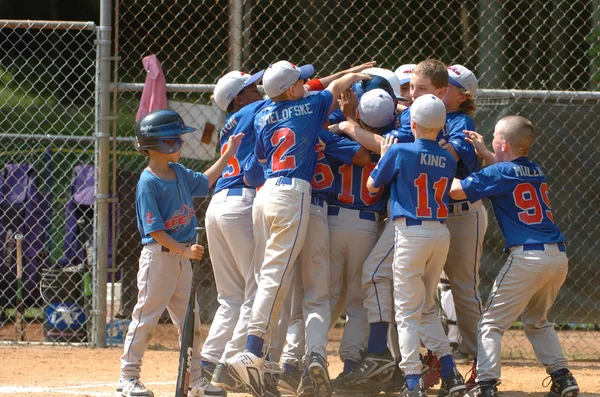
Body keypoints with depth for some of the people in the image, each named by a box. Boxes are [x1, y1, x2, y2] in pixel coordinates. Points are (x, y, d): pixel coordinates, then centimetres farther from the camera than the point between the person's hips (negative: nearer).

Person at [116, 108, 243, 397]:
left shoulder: (179, 173, 9)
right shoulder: (148, 183, -16)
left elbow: (203, 182, 28)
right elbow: (154, 230, -19)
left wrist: (228, 154, 24)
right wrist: (183, 250, -24)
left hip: (181, 258, 8)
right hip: (158, 257, -8)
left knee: (189, 319, 11)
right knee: (146, 316, -4)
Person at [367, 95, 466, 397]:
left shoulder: (400, 153, -7)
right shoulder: (448, 160, 6)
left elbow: (372, 185, 4)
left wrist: (384, 156, 20)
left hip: (411, 233, -5)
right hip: (441, 234, 5)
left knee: (407, 312, -2)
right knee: (427, 309, 18)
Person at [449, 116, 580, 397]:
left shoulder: (498, 173, -4)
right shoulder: (536, 171, 17)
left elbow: (457, 191, -5)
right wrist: (484, 153, 39)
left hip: (527, 257, -7)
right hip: (559, 257, 7)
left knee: (492, 322, 1)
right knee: (537, 321, 26)